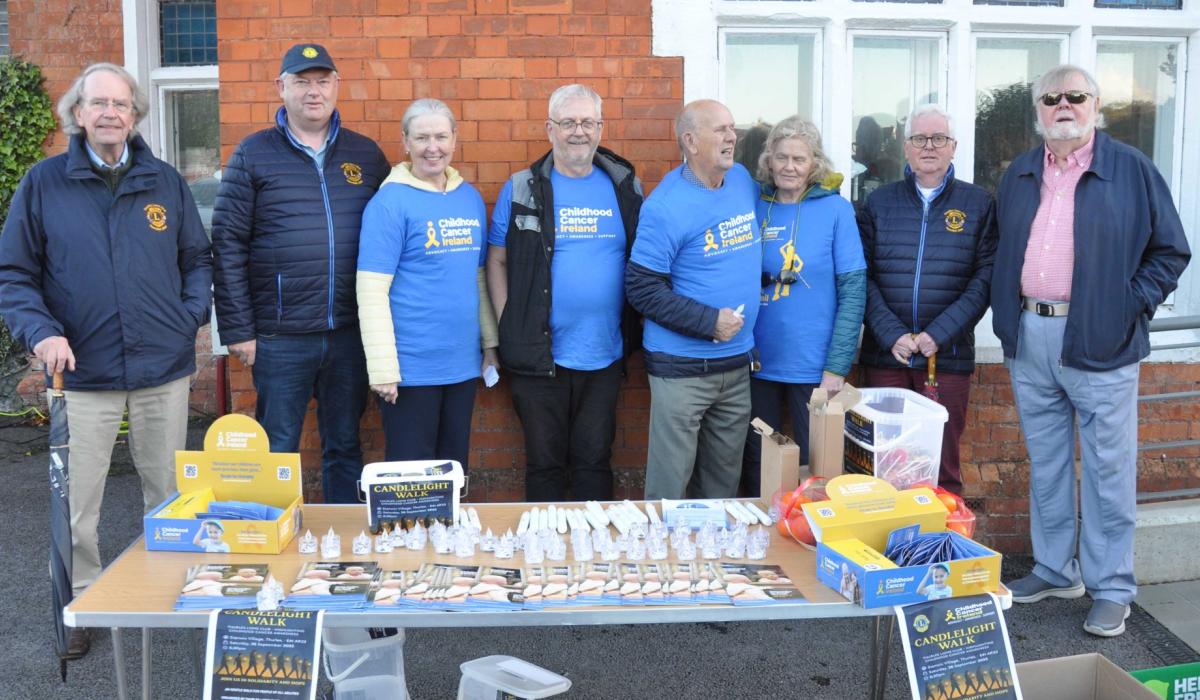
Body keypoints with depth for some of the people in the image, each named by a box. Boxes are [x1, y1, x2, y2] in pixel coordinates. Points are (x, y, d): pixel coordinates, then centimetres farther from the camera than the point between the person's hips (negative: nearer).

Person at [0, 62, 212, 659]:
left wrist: (193, 316, 0)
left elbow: (197, 259, 15)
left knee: (168, 494, 13)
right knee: (77, 501, 4)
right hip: (83, 373, -1)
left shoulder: (165, 182, 6)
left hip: (164, 369, 2)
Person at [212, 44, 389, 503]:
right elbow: (228, 245, -2)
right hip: (280, 338, -2)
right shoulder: (252, 155, 1)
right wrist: (237, 330, -6)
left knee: (345, 447, 13)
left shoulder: (366, 155, 9)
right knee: (277, 451, 7)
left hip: (351, 333, 2)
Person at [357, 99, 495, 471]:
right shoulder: (390, 202, -10)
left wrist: (490, 343, 13)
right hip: (411, 369, -5)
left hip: (463, 365, 6)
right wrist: (383, 369, -16)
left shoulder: (471, 198, 8)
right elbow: (372, 291, -13)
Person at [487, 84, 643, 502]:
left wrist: (634, 329, 1)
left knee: (594, 460, 11)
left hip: (605, 355, 1)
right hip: (538, 356, -1)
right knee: (544, 462, 10)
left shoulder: (625, 186, 5)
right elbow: (497, 261, 3)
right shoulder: (521, 189, 0)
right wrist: (509, 327, -5)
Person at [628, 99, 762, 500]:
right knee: (670, 480, 0)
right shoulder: (666, 207, -15)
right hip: (681, 370, -6)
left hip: (738, 362, 7)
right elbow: (641, 288, -16)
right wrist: (710, 321, -19)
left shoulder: (743, 180, 6)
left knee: (725, 476, 17)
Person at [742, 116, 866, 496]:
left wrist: (837, 366, -11)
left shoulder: (835, 209, -4)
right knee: (756, 463, 13)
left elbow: (853, 291, -7)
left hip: (813, 366, -2)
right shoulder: (754, 208, 3)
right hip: (758, 363, 3)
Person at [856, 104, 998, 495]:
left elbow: (986, 277, -3)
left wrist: (940, 334, -13)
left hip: (949, 357, -1)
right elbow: (862, 276, 2)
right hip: (884, 356, 1)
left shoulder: (979, 204, 5)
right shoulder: (879, 203, 8)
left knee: (944, 467, 6)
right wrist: (891, 334, -11)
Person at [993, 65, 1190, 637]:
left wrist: (1132, 306, -7)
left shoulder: (1132, 170, -1)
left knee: (1108, 468, 1)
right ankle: (1054, 569, 27)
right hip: (1029, 338, 5)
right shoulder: (1019, 175, 12)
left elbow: (1171, 250, 2)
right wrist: (1008, 314, 8)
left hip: (1099, 345, -4)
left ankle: (1111, 587, 12)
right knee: (1045, 465, 13)